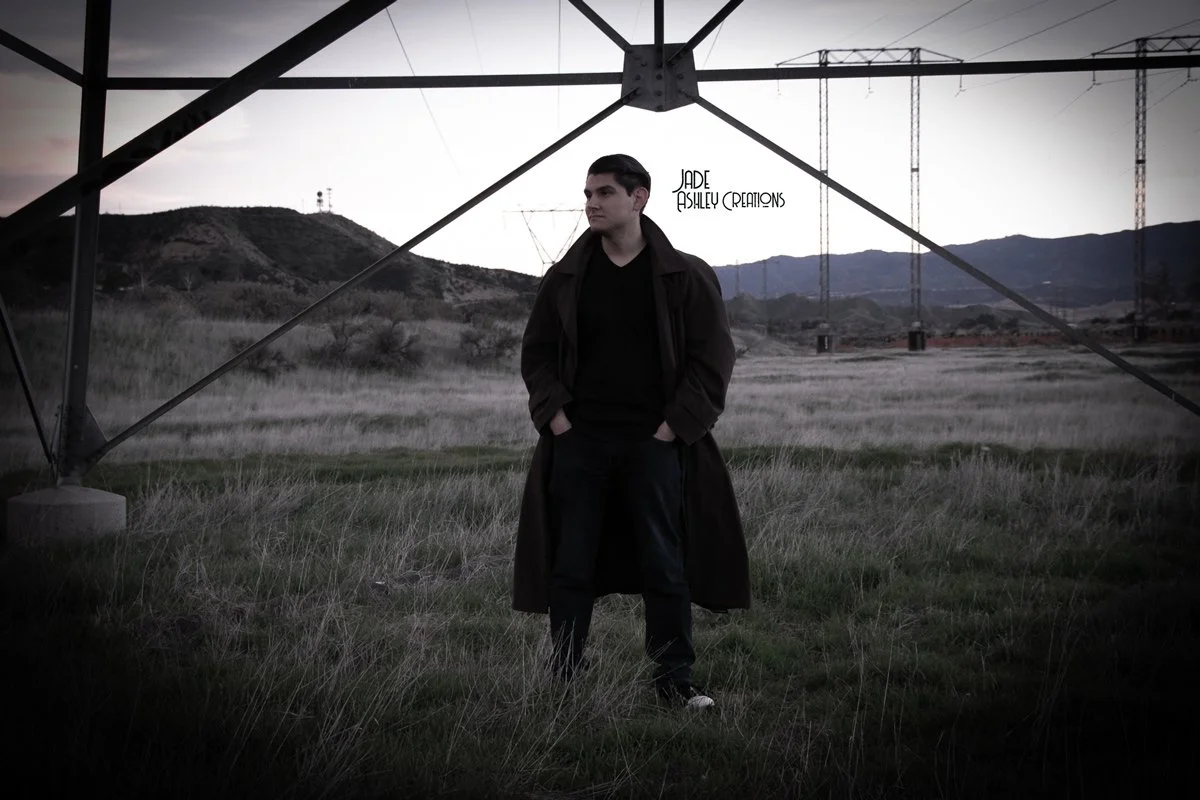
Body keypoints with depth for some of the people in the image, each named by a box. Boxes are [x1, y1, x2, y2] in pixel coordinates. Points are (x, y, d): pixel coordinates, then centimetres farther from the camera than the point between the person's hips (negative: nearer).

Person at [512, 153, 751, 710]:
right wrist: (555, 415, 2)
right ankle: (563, 679, 13)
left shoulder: (685, 277, 0)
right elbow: (536, 352, 15)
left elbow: (713, 357, 0)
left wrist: (675, 425, -7)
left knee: (665, 568, 2)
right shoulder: (565, 279, 8)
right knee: (570, 568, 4)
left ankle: (674, 680, 11)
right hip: (578, 443, 2)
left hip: (654, 442, -2)